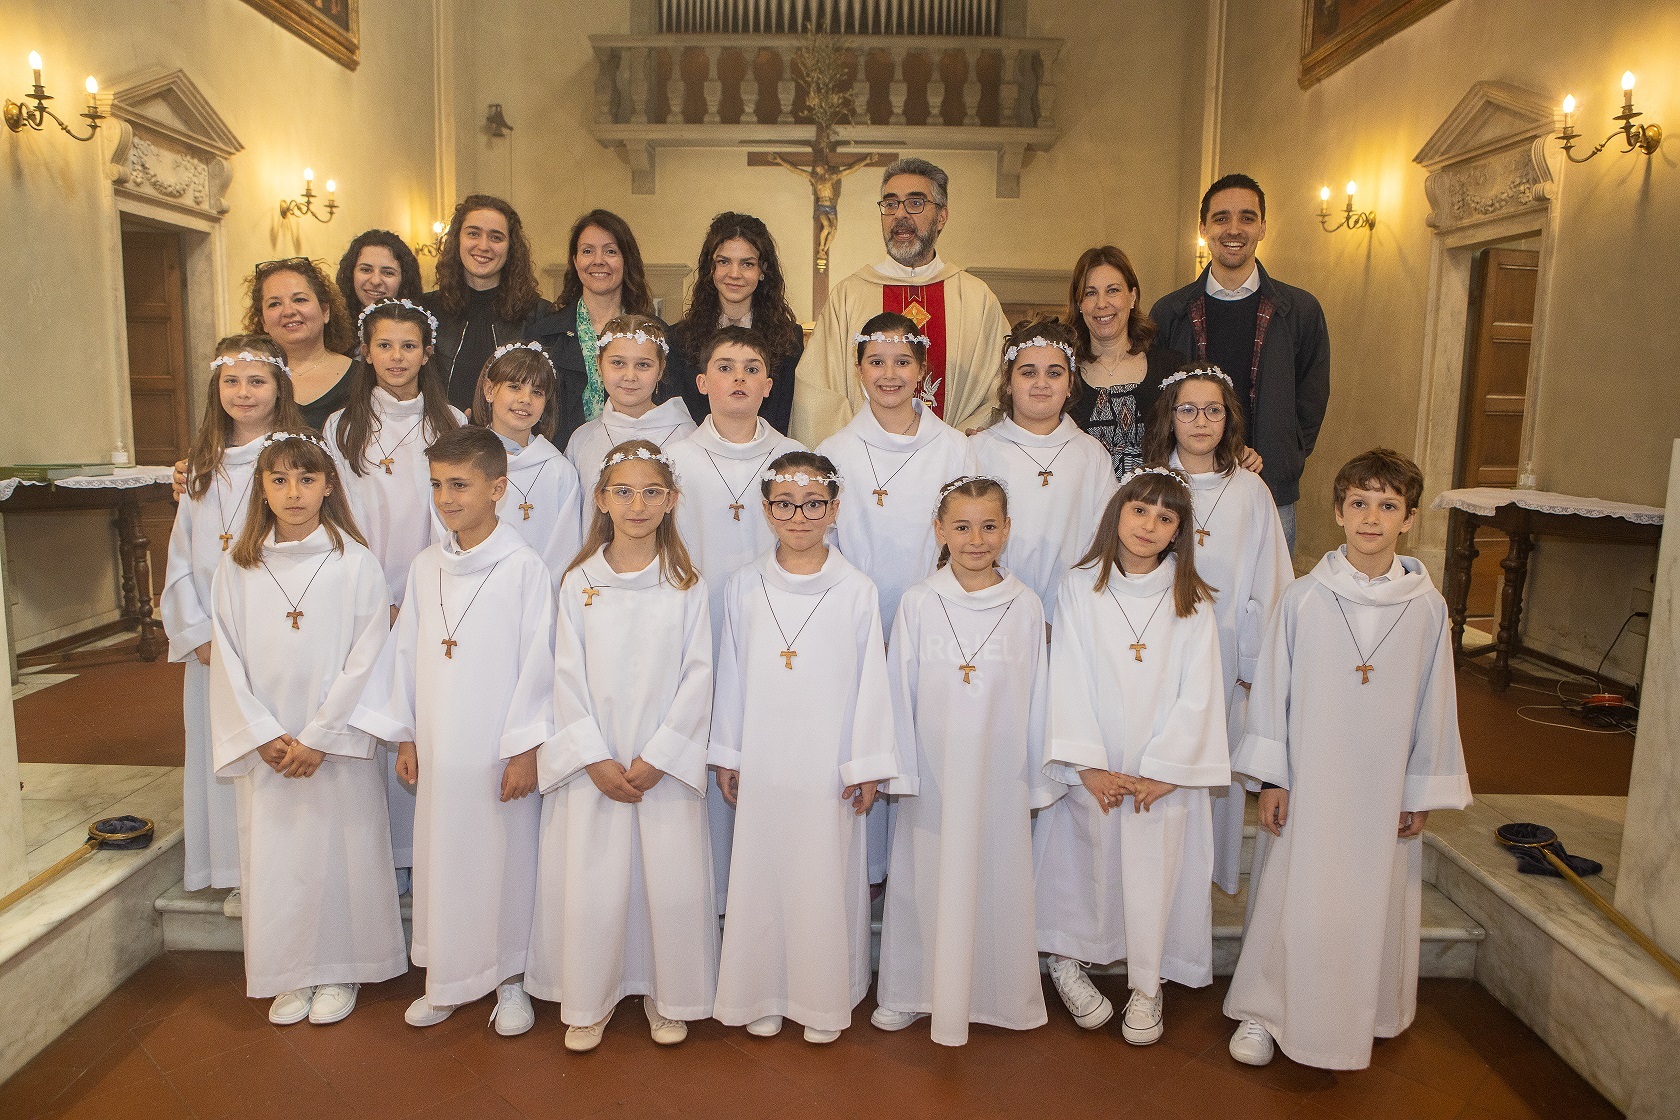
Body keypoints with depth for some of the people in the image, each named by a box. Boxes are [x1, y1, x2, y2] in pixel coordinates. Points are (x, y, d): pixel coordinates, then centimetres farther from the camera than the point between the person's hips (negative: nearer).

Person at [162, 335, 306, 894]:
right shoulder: (203, 463, 11)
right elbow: (181, 554, 11)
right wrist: (197, 632, -1)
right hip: (211, 644, 5)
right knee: (220, 754, 10)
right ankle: (232, 872, 23)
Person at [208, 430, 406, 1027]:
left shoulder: (356, 564, -6)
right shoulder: (237, 568, 2)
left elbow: (365, 662, -9)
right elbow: (227, 663, 2)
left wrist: (317, 738, -13)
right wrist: (263, 736, -7)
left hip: (338, 744, -2)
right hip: (264, 747, 3)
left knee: (339, 853, 5)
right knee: (273, 859, 9)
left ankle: (338, 971, 25)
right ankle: (289, 975, 28)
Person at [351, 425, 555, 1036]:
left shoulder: (524, 568, -11)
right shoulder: (426, 567, 5)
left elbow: (536, 663, -11)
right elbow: (405, 652, 10)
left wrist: (526, 748, -12)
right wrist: (405, 736, 10)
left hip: (500, 749, -5)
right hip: (439, 746, 5)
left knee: (506, 859, 7)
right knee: (440, 858, 14)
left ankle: (509, 980, 26)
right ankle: (446, 980, 32)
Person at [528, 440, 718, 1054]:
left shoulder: (686, 585, -1)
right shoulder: (579, 582, 0)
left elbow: (698, 678, -4)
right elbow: (567, 678, -2)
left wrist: (656, 759, -11)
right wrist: (597, 761, -9)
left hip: (665, 762, 0)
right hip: (592, 762, 1)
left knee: (672, 881, 4)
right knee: (590, 883, 5)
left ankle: (667, 994, 27)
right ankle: (590, 999, 27)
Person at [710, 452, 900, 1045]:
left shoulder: (857, 591, -7)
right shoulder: (746, 584, 0)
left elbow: (870, 682, -4)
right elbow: (732, 672, 6)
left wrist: (866, 766, -4)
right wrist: (725, 753, 7)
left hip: (827, 764, -2)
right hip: (761, 761, 2)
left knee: (826, 878, 7)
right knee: (759, 874, 11)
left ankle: (823, 999, 27)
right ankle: (763, 992, 31)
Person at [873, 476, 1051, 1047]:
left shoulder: (1026, 606, -3)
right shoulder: (917, 603, -5)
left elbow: (1037, 697, 2)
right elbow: (899, 693, -1)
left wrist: (1037, 778, 5)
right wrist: (900, 769, -2)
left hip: (1000, 775, 1)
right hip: (933, 776, 0)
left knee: (998, 879, 11)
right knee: (924, 879, 11)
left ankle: (996, 994, 32)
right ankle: (910, 991, 31)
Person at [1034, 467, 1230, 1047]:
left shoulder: (1192, 601, 0)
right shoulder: (1079, 587, -2)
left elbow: (1198, 693, -3)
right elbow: (1068, 678, -6)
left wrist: (1163, 770, -10)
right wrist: (1089, 764, -12)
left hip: (1166, 774, 1)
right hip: (1092, 770, 0)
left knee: (1155, 872, 5)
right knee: (1083, 861, 7)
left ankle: (1147, 985, 24)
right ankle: (1067, 962, 29)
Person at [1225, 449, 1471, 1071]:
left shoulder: (1426, 607, -3)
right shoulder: (1303, 598, -7)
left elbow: (1434, 704, 4)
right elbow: (1271, 690, -3)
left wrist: (1423, 792, 6)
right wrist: (1271, 779, -4)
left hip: (1385, 787, 2)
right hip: (1309, 781, -1)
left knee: (1372, 901, 13)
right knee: (1291, 899, 5)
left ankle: (1355, 1016, 35)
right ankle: (1263, 1011, 23)